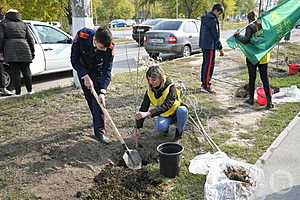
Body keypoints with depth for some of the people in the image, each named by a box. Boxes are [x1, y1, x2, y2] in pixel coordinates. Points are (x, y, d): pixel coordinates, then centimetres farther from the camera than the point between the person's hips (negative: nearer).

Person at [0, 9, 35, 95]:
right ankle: (30, 90, 13)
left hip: (11, 50, -2)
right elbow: (30, 39, 14)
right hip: (24, 48, 2)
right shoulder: (23, 24, 19)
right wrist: (32, 52, 17)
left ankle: (18, 92, 2)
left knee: (15, 72, 0)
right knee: (26, 70, 9)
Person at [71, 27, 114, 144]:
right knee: (89, 98, 8)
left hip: (98, 72, -1)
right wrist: (85, 76, -29)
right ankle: (97, 120, 31)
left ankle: (99, 131, -7)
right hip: (83, 71, 1)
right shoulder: (81, 36, -32)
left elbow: (107, 71, -26)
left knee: (98, 100, -11)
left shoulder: (109, 48, -31)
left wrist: (103, 91, -36)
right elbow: (74, 60, -21)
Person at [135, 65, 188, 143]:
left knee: (182, 110, -37)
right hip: (164, 116, 2)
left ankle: (178, 134, -11)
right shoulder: (150, 92, -13)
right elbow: (143, 108, -10)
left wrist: (148, 113, -52)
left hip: (176, 113, -2)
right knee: (160, 127, -33)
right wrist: (138, 128, -16)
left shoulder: (170, 88, -27)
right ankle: (165, 130, 7)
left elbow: (166, 106, -41)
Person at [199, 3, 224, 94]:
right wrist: (220, 48, -13)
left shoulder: (205, 18, 14)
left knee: (205, 63, 15)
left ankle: (203, 82, 23)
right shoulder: (212, 20, -17)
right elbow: (215, 36, -18)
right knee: (209, 65, -6)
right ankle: (205, 86, -3)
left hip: (204, 45, 10)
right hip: (210, 46, -10)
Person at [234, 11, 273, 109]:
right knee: (265, 78, 5)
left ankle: (251, 99, 20)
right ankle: (269, 102, 3)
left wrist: (237, 36, -7)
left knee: (252, 78, 9)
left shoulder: (250, 27, -11)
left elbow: (246, 40, -21)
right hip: (264, 57, 4)